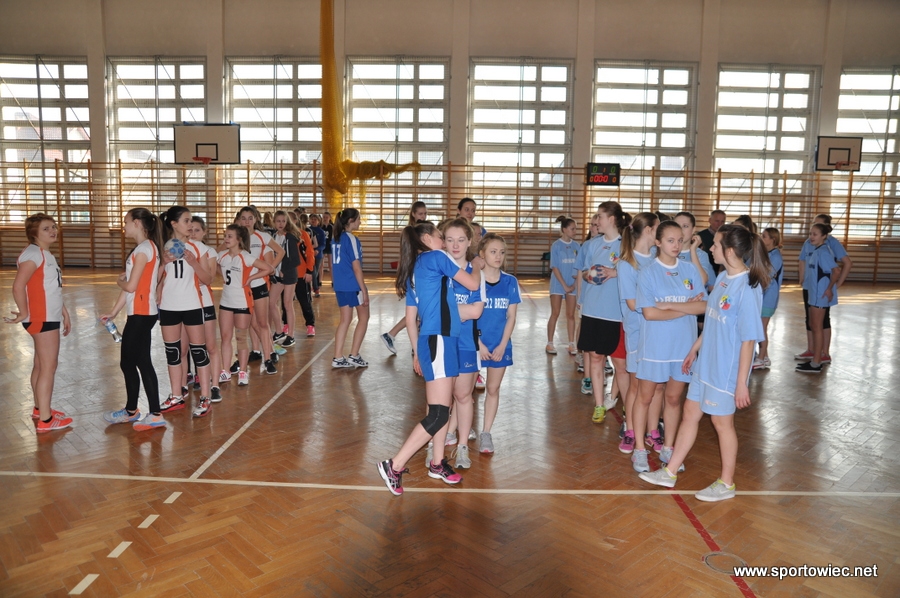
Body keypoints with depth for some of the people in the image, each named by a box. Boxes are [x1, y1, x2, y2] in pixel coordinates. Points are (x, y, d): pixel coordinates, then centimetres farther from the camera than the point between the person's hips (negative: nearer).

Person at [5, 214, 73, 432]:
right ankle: (45, 420, 1)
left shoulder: (46, 254, 15)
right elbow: (18, 286, -26)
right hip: (42, 319, -10)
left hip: (49, 318, 10)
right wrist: (23, 313, -18)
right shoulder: (33, 254, -16)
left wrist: (64, 313, 19)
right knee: (49, 366, -5)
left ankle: (39, 408, 31)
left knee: (41, 365, 18)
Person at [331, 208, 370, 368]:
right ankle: (354, 356, 8)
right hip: (353, 286, -7)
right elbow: (356, 267, -16)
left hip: (340, 286, 7)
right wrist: (364, 291, -14)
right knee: (363, 318, 7)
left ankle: (338, 358, 11)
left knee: (345, 319, 12)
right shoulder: (351, 239, -14)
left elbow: (334, 263, 15)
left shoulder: (336, 238, 10)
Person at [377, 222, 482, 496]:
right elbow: (473, 284, -3)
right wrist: (478, 267, 18)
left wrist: (417, 352, 23)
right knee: (438, 414, -9)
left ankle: (437, 463, 27)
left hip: (432, 341, 10)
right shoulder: (436, 257, -6)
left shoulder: (413, 270, 18)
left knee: (443, 407, 17)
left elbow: (410, 319, 18)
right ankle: (394, 466, -5)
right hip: (438, 341, -10)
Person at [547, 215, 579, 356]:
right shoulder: (556, 245, -6)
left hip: (572, 284, 3)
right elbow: (554, 267, -9)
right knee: (555, 314, 2)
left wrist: (575, 283, -5)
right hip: (558, 284, -3)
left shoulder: (576, 246, 4)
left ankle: (571, 344, 14)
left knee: (571, 314, 7)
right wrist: (564, 285, -12)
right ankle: (550, 343, 11)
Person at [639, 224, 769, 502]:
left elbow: (748, 340, -20)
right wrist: (694, 349, 22)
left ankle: (726, 483, 30)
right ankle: (670, 472, 29)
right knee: (690, 413, 15)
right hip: (705, 363, 8)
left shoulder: (747, 288, -22)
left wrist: (742, 382, -17)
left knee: (722, 422, 8)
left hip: (726, 370, -8)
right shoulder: (722, 278, 2)